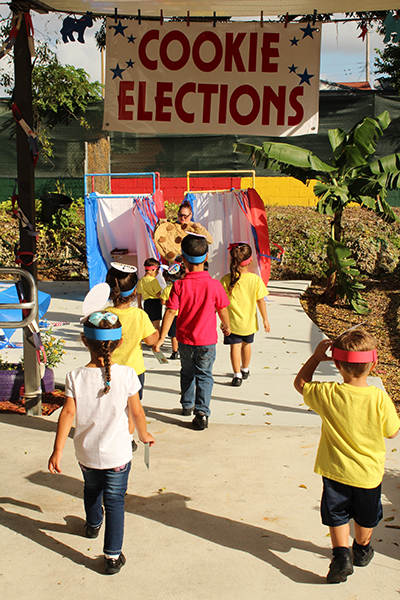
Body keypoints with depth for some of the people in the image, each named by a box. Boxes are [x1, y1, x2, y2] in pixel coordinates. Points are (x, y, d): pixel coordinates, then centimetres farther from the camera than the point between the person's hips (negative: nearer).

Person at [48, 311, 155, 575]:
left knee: (91, 489, 29)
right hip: (118, 453, -2)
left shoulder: (76, 377, -14)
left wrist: (57, 451, -6)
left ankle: (93, 524, 55)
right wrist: (144, 434, 10)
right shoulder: (126, 375, -17)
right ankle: (113, 556, 11)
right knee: (115, 501, 11)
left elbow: (68, 414, -13)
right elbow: (136, 412, -10)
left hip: (87, 453, 2)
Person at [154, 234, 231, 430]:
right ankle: (202, 413, 1)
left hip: (184, 339, 2)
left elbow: (170, 312, -13)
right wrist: (227, 326, 17)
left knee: (187, 372, 23)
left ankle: (187, 405, 39)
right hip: (207, 340, -1)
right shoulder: (214, 285, -14)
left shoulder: (179, 286, -13)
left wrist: (161, 338, -8)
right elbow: (223, 311, -3)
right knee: (204, 376, 10)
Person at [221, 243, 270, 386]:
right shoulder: (255, 279, -15)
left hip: (233, 322, -2)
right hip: (249, 321, 2)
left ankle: (237, 375, 2)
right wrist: (265, 319, 2)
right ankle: (245, 370, 40)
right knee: (246, 345, 21)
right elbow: (260, 300, -8)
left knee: (235, 346, 6)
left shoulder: (226, 280, -15)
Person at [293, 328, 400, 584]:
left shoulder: (327, 395, -23)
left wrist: (316, 356, 0)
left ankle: (341, 554, 7)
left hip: (335, 470, -1)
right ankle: (362, 550, 46)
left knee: (337, 515, 19)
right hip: (369, 472, 1)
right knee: (366, 518, 26)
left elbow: (301, 383, -3)